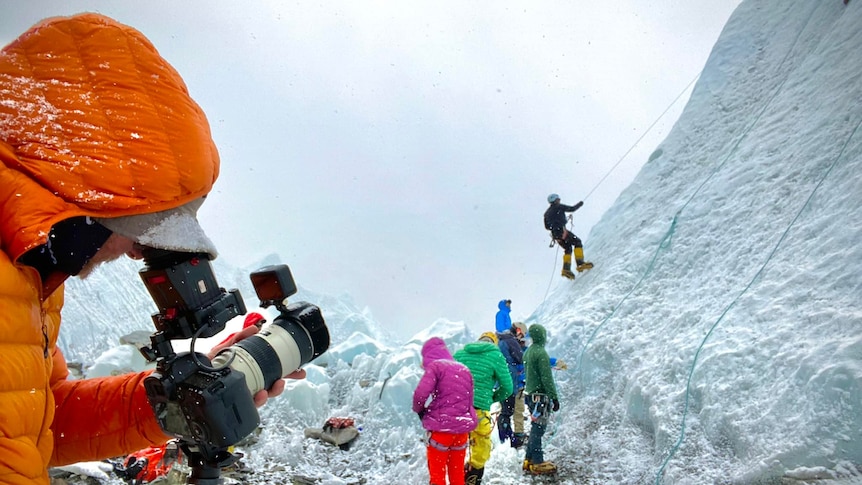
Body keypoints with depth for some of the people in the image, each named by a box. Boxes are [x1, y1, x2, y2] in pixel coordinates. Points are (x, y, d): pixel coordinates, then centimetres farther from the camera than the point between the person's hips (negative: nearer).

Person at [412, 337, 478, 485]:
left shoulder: (435, 366, -6)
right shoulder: (464, 369, 15)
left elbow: (421, 393, -18)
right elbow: (469, 400, 16)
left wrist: (419, 410, 0)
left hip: (441, 427, -6)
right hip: (462, 428, 6)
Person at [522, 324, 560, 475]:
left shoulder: (528, 352, 12)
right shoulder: (541, 353, -17)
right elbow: (547, 378, -18)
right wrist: (554, 397, -14)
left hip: (531, 394, 9)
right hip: (541, 396, -9)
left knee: (535, 429, 16)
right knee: (538, 430, -4)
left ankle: (529, 460, 20)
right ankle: (537, 463, 0)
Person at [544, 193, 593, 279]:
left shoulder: (547, 213, 22)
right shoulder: (559, 207, 3)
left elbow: (547, 226, 23)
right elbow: (572, 209, 5)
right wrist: (580, 204, 22)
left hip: (555, 234, 8)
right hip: (561, 230, -8)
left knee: (568, 249, 16)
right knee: (577, 242, -3)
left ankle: (566, 269, 3)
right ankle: (580, 264, -17)